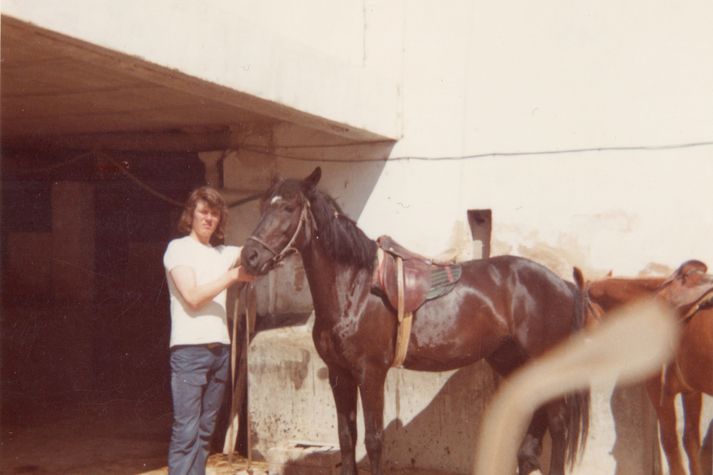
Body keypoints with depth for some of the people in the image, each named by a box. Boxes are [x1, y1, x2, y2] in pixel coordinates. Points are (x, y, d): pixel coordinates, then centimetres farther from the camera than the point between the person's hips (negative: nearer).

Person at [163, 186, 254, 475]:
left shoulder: (224, 253, 15)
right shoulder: (178, 248, -2)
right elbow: (193, 296, -13)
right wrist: (234, 275, -13)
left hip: (221, 350, 6)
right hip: (190, 350, -6)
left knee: (205, 429, 9)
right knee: (186, 430, -9)